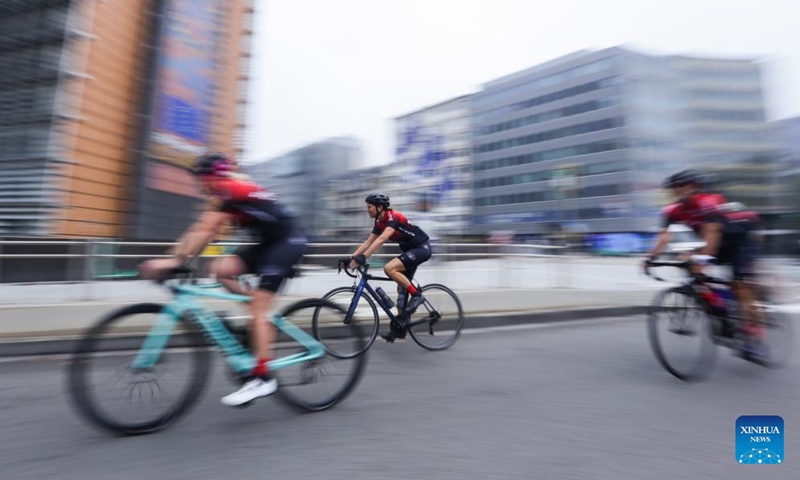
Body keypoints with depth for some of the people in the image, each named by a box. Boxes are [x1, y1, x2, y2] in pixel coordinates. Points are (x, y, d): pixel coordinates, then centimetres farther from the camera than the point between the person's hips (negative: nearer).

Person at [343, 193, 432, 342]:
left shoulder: (393, 217, -22)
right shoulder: (380, 223, 5)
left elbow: (381, 239, -35)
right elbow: (368, 242, 4)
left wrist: (362, 257, -42)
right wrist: (351, 258, -4)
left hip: (422, 248, -9)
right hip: (411, 250, 9)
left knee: (389, 268, -26)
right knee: (401, 288, 9)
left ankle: (417, 295, -12)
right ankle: (399, 327, 18)